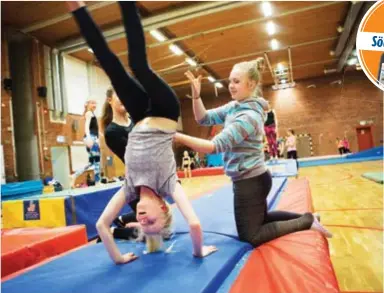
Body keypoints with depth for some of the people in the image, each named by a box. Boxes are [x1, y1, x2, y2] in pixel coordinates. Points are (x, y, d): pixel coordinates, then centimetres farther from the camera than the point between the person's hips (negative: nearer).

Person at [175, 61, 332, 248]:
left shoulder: (249, 116, -24)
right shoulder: (234, 107, 4)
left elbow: (215, 146, -32)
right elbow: (204, 119, 3)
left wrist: (176, 136, -37)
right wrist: (196, 95, -14)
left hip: (250, 182, -9)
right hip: (253, 179, 9)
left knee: (251, 236, 4)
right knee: (259, 220, 29)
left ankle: (307, 221, 7)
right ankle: (305, 218, 30)